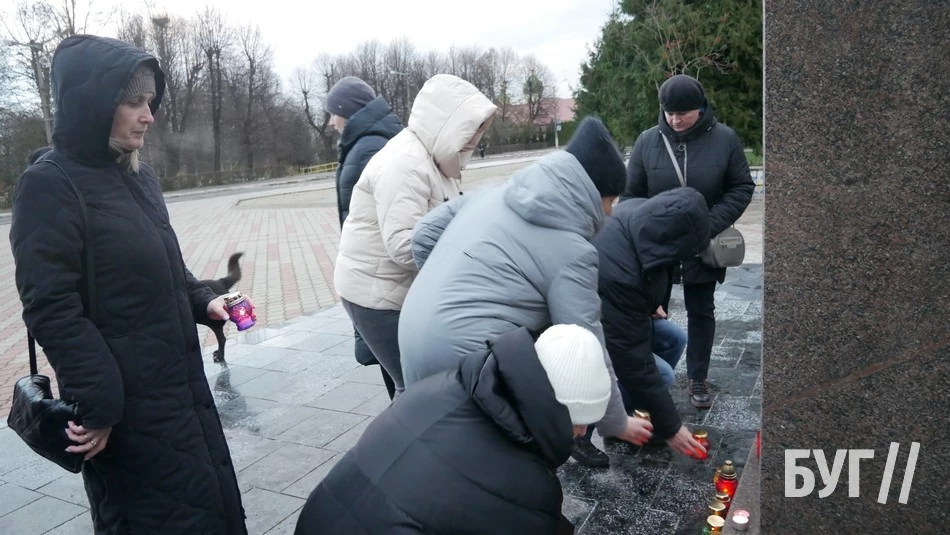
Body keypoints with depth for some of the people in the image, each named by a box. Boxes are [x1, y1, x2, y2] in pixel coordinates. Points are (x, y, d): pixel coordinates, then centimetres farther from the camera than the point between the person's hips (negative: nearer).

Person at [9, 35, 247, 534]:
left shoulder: (138, 174, 7)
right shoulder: (49, 184, -16)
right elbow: (51, 310, -20)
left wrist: (203, 301, 3)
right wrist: (95, 404, -19)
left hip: (178, 380, 7)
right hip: (125, 402, -7)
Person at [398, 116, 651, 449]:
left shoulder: (493, 195, 11)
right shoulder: (571, 251, -9)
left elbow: (424, 236, 15)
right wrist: (616, 423, 8)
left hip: (415, 331, 8)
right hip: (464, 353, -8)